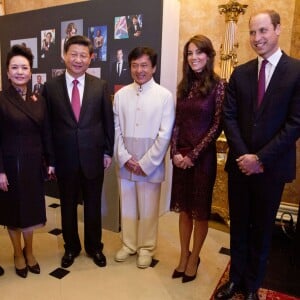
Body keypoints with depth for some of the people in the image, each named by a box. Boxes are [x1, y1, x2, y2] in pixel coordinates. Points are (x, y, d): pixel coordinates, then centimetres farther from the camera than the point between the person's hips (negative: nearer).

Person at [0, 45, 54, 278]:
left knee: (31, 210, 14)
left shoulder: (38, 100, 4)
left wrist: (51, 161, 5)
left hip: (34, 164, 3)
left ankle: (29, 252, 36)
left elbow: (46, 134, 7)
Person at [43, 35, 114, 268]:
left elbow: (108, 121, 3)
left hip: (93, 157, 0)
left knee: (93, 205, 15)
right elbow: (47, 124, 1)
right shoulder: (51, 87, -1)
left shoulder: (100, 86, -1)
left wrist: (108, 151, 1)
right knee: (68, 206, 16)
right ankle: (71, 247, 38)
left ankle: (94, 247, 37)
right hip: (65, 159, 0)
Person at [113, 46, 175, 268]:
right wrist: (125, 158, -7)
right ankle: (128, 244, 36)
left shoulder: (165, 96, -7)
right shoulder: (121, 95, 4)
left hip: (151, 165, -3)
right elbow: (116, 129, 4)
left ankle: (146, 248, 31)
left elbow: (165, 134, -10)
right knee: (127, 206, 16)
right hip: (125, 164, 3)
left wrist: (145, 163, -12)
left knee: (148, 209, 10)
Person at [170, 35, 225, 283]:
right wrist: (175, 152, -6)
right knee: (184, 208, 14)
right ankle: (183, 256, 31)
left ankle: (194, 258, 30)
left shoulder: (218, 85, -7)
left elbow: (217, 125, -10)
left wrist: (193, 155, -12)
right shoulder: (184, 85, 8)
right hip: (181, 156, 5)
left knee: (200, 210, 10)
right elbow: (177, 122, 6)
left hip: (203, 156, -4)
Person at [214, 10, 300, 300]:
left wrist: (260, 158, -15)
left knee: (261, 229, 13)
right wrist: (243, 155, -11)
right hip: (240, 164, 3)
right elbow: (229, 117, 0)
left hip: (272, 167, -3)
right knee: (238, 226, 15)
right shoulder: (240, 73, 5)